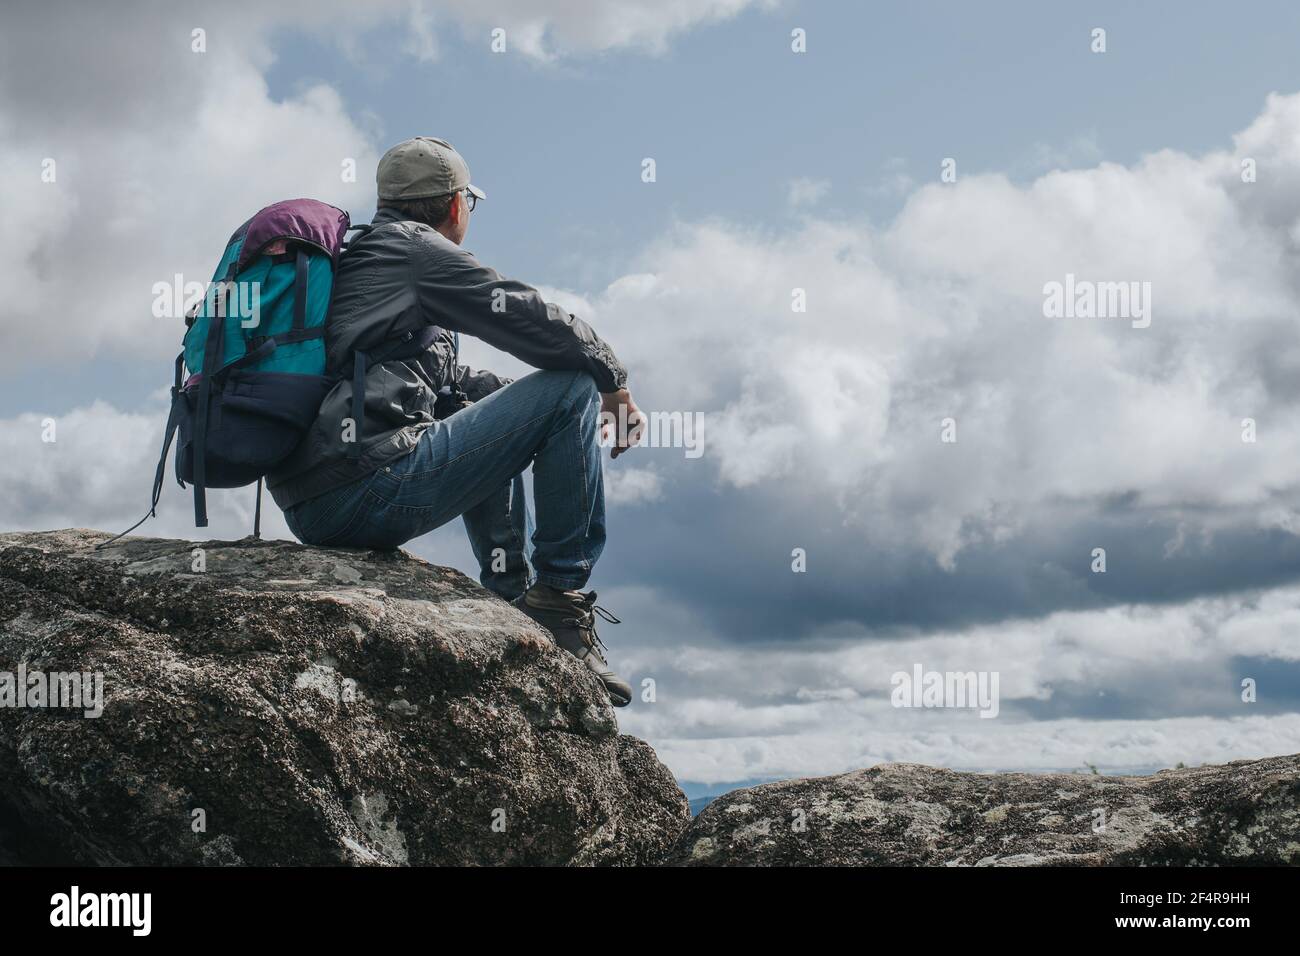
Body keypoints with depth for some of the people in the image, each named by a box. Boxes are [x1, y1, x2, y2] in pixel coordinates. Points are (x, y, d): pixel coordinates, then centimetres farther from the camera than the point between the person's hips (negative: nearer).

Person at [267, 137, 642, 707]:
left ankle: (514, 609, 26)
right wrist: (612, 382, 12)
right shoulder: (413, 246, 1)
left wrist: (543, 407, 24)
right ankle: (561, 600, 0)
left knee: (488, 415, 35)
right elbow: (532, 322, -4)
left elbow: (445, 383, 31)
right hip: (372, 485, -10)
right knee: (571, 390, -2)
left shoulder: (353, 261, 29)